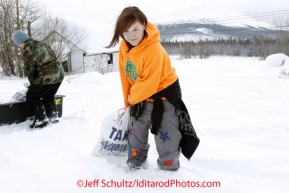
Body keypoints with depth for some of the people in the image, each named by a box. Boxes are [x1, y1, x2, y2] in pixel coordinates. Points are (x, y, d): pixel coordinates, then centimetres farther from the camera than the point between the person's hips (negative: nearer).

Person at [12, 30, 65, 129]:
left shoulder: (27, 51, -11)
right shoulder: (41, 44, 13)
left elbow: (30, 70, -5)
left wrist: (33, 83, 15)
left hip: (47, 77, -8)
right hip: (59, 73, 8)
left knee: (32, 97, 11)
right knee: (48, 96, 27)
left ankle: (41, 119, 10)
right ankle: (53, 117, 27)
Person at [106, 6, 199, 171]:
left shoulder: (153, 49, -30)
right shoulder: (124, 47, -6)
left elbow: (149, 83, -29)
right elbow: (125, 76, 4)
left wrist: (132, 98, -12)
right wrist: (128, 100, 7)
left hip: (165, 95, -7)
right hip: (142, 97, 8)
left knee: (166, 138, -2)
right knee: (136, 130, 16)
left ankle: (169, 170, 18)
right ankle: (136, 164, 34)